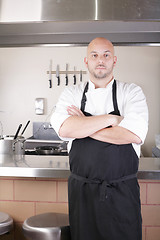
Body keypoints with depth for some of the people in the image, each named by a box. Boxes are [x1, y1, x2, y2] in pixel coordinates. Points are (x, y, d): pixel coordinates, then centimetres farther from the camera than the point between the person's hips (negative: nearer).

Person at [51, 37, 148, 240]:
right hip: (82, 191, 2)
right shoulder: (71, 94, 4)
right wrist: (111, 118, -16)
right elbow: (64, 128, -16)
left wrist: (83, 126, -12)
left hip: (122, 192, -1)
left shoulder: (132, 92, -1)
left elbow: (135, 134, -18)